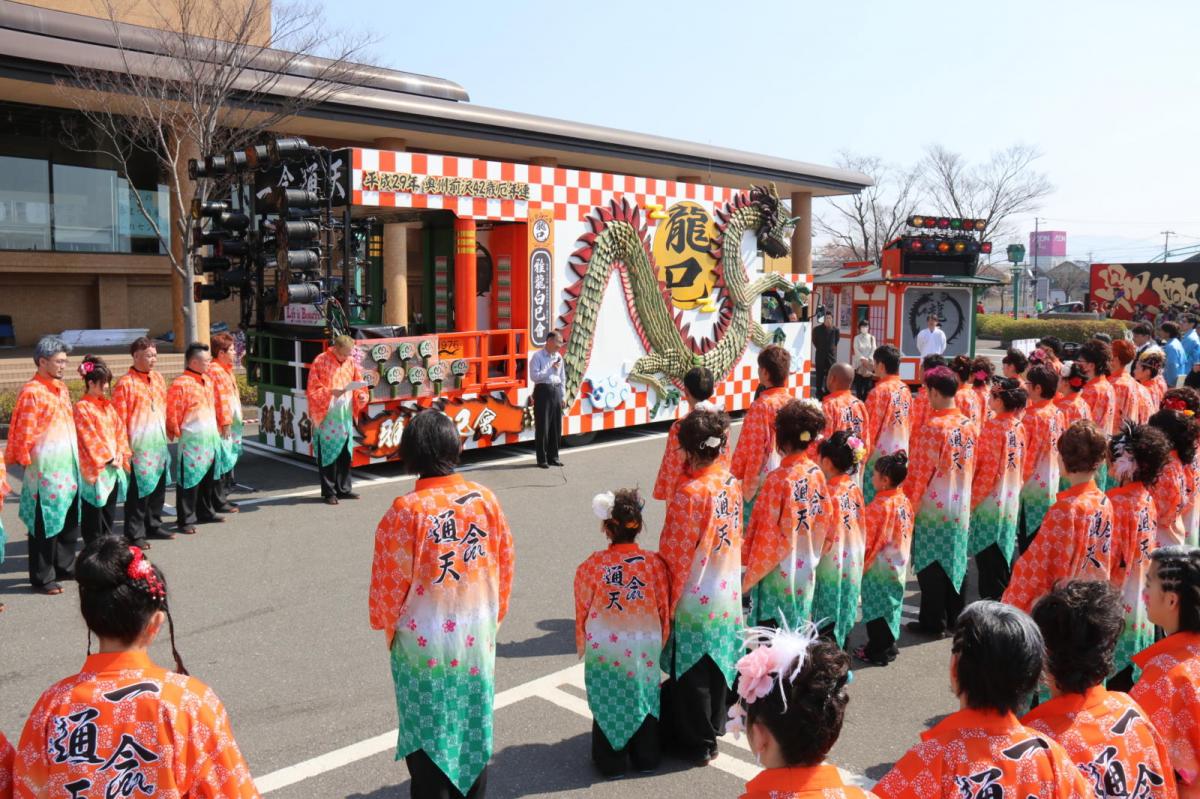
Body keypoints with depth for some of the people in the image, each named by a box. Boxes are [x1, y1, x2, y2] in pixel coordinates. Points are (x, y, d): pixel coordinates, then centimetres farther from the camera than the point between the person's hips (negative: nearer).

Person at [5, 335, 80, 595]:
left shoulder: (62, 388, 11)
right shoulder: (31, 392, -13)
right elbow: (24, 434, -12)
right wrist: (27, 462, -8)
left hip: (68, 467, 8)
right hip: (45, 469, -8)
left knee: (70, 520, 15)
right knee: (45, 524, 1)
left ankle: (65, 567, 29)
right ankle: (42, 578, 10)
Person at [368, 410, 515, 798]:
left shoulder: (405, 510, -19)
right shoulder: (485, 499, -8)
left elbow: (390, 580, -11)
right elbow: (505, 563, 1)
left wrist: (386, 624, 8)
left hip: (424, 640, -3)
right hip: (477, 634, 4)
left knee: (428, 724, 12)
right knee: (473, 719, 18)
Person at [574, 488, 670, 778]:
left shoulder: (590, 567, -19)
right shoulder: (655, 563, -15)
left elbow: (582, 612, -6)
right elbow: (664, 610, -4)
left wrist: (583, 647, 12)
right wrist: (660, 644, 13)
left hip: (604, 651, -1)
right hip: (645, 649, 2)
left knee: (608, 702, 17)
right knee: (643, 696, 21)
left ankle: (611, 760, 29)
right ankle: (647, 756, 35)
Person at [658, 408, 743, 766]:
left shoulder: (688, 494, -25)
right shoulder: (732, 483, -5)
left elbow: (675, 554, -18)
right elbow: (736, 536, 6)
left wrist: (668, 599, -6)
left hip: (695, 599, -6)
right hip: (728, 595, 6)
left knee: (692, 672, 10)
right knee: (718, 663, 21)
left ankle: (698, 743, 24)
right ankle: (713, 726, 39)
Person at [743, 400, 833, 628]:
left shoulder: (778, 479, -22)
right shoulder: (816, 473, -5)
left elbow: (765, 533, -16)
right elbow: (825, 517, 5)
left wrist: (749, 576, -5)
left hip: (778, 572, -6)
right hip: (806, 571, 6)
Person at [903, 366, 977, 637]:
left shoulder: (931, 428, -18)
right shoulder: (968, 425, 1)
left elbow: (919, 472, -14)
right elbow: (972, 467, 9)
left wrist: (909, 502, -3)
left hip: (933, 506, -6)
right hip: (961, 506, 6)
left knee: (931, 564, 3)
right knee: (955, 560, 15)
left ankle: (932, 621, 10)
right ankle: (954, 617, 25)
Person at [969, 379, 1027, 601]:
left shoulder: (993, 426, -16)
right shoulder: (1019, 426, 4)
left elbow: (987, 467, -17)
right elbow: (1022, 465, 10)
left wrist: (973, 498, -9)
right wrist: (1014, 489, 19)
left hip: (990, 499, -7)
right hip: (1012, 500, 7)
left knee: (987, 555, 1)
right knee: (1003, 553, 17)